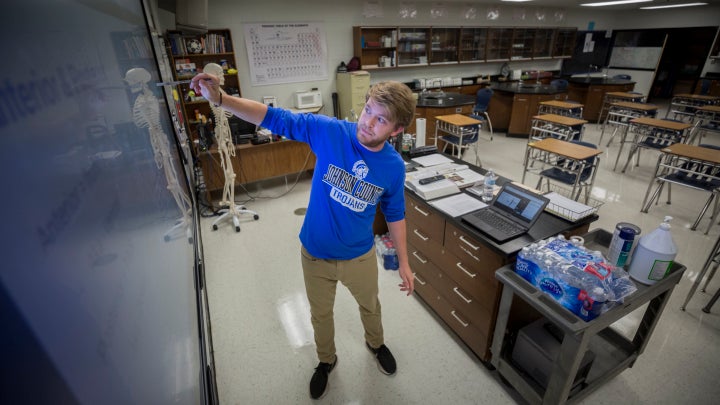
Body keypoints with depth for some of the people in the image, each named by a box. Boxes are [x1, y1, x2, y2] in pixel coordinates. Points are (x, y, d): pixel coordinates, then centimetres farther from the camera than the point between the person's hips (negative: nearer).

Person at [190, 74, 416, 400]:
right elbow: (275, 119, -16)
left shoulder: (394, 166, -15)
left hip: (360, 257, 1)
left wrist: (403, 262, 2)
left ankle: (375, 343, 64)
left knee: (370, 306, 28)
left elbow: (394, 214, -2)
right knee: (320, 314, 24)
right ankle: (326, 360, 56)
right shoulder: (328, 130, -21)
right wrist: (220, 99, -29)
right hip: (315, 254, 0)